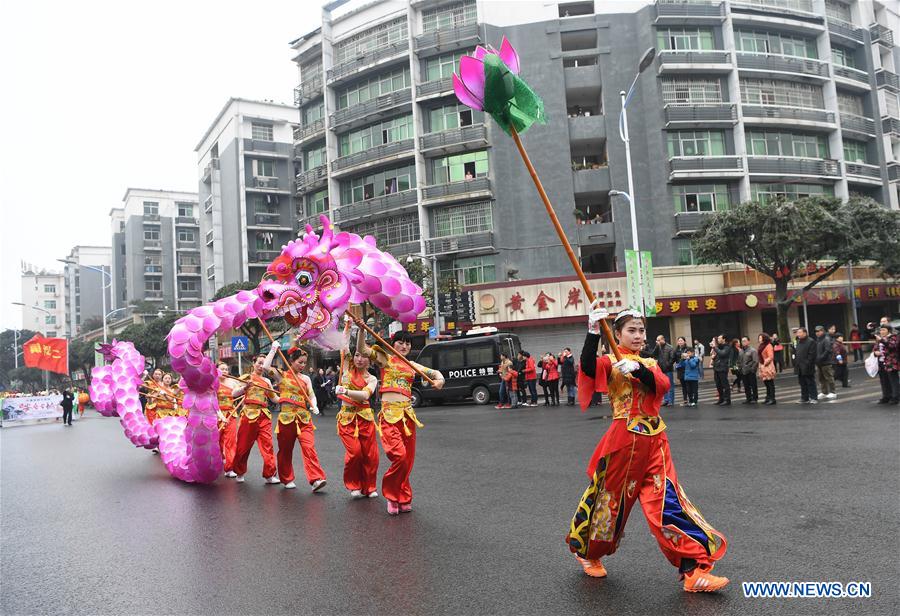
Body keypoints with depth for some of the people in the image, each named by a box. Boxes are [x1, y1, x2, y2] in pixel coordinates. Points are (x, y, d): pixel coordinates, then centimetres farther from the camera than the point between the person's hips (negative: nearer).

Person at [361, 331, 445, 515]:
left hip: (407, 414, 5)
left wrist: (439, 379, -5)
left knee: (408, 458, 6)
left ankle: (403, 498, 23)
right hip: (389, 413, -5)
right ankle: (392, 495, 4)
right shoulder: (385, 359, 7)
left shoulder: (412, 365, 19)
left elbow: (434, 372, 18)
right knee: (399, 455, -19)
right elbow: (363, 350, -6)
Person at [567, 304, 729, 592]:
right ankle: (589, 553, 32)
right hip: (625, 438, -4)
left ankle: (694, 570, 2)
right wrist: (593, 331, -37)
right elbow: (588, 368, -26)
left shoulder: (649, 364, 13)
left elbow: (663, 385, -8)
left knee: (668, 501, -1)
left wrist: (638, 369, -25)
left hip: (655, 440, 4)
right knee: (612, 498, 9)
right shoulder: (610, 362, -3)